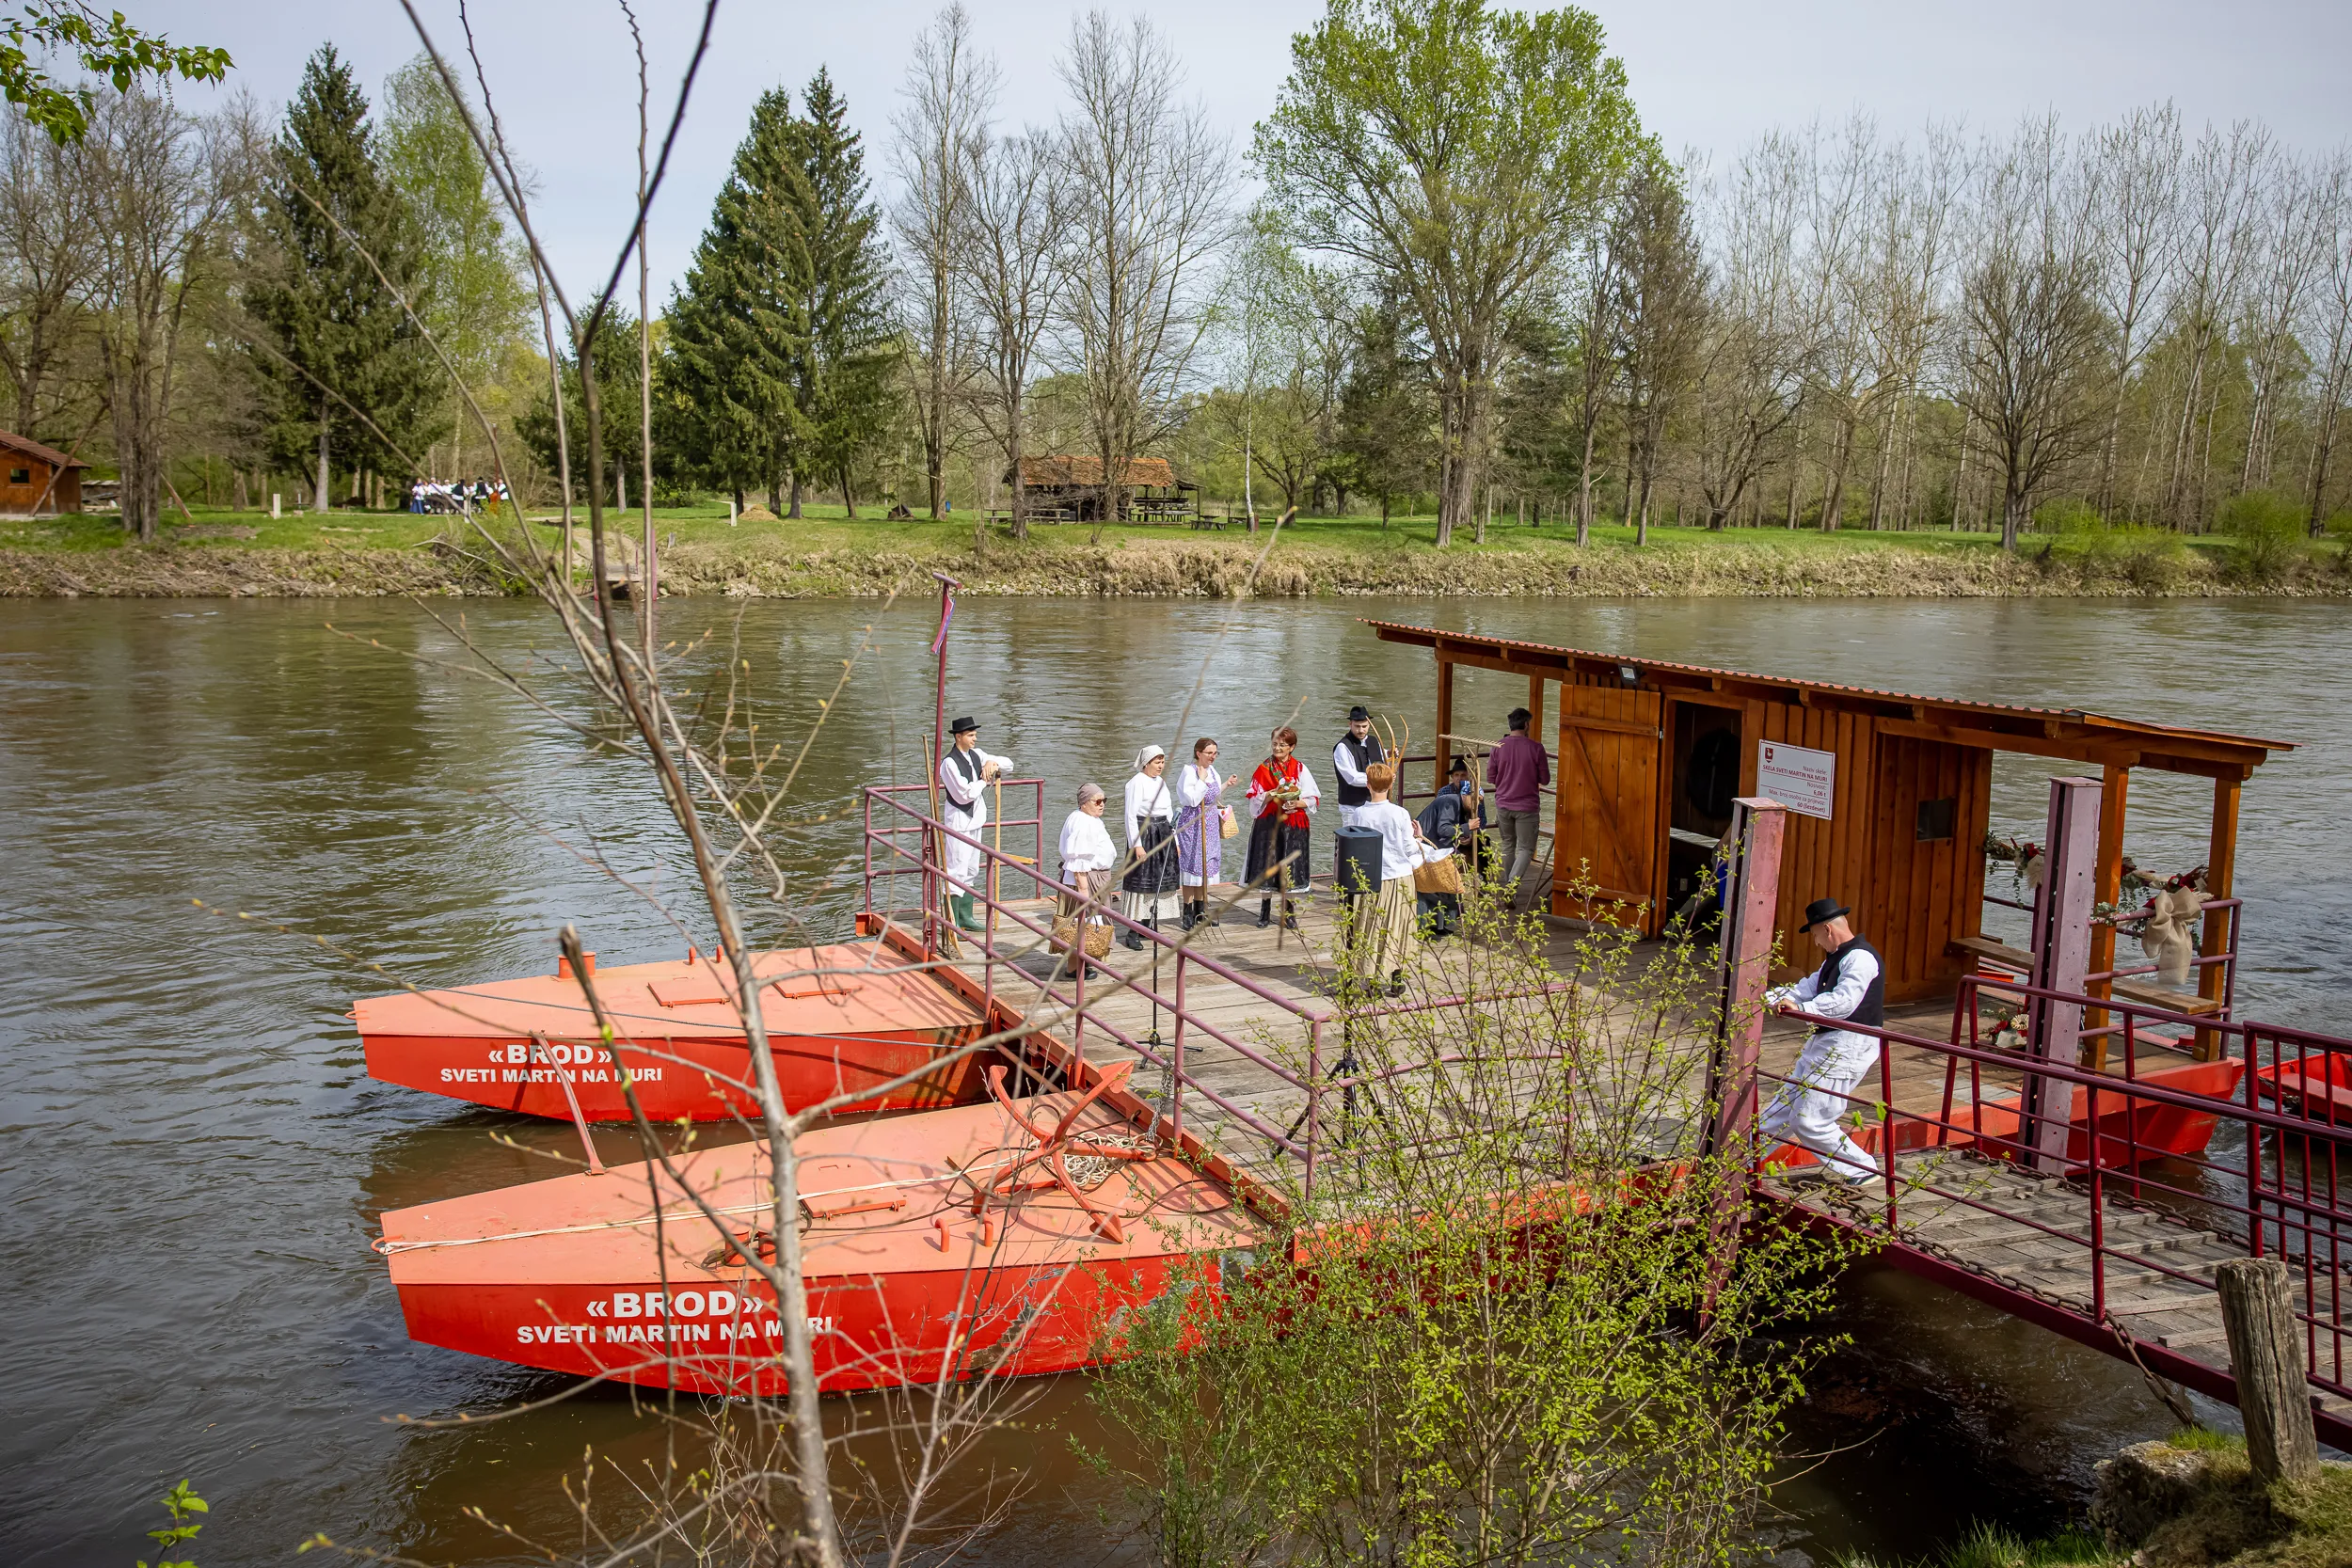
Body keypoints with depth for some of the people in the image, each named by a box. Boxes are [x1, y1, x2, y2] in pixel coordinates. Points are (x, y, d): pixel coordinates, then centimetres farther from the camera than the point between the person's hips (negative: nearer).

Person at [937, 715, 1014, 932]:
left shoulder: (976, 755, 8)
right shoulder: (950, 762, -17)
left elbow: (1009, 765, 15)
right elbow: (965, 794, -23)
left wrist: (993, 763, -6)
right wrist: (985, 781, -8)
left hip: (975, 819, 9)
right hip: (958, 821, -9)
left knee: (971, 871, 16)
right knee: (956, 872, -8)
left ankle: (966, 916, 26)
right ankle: (952, 923, -5)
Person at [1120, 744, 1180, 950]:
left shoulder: (1161, 782, 13)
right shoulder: (1137, 782, -11)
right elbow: (1130, 815, -15)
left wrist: (1174, 839, 15)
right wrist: (1137, 844, -20)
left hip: (1163, 835, 8)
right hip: (1143, 834, -8)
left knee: (1159, 879, 10)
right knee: (1141, 880, -8)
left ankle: (1148, 926, 20)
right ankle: (1133, 933, -5)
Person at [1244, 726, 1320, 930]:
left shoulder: (1300, 769, 4)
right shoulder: (1264, 768, 4)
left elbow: (1314, 798, 4)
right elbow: (1255, 797, 0)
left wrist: (1298, 803, -14)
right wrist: (1273, 794, -16)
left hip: (1293, 825, 0)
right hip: (1268, 823, 0)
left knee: (1289, 867, 1)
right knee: (1267, 866, 0)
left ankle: (1288, 912, 12)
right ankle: (1265, 911, 12)